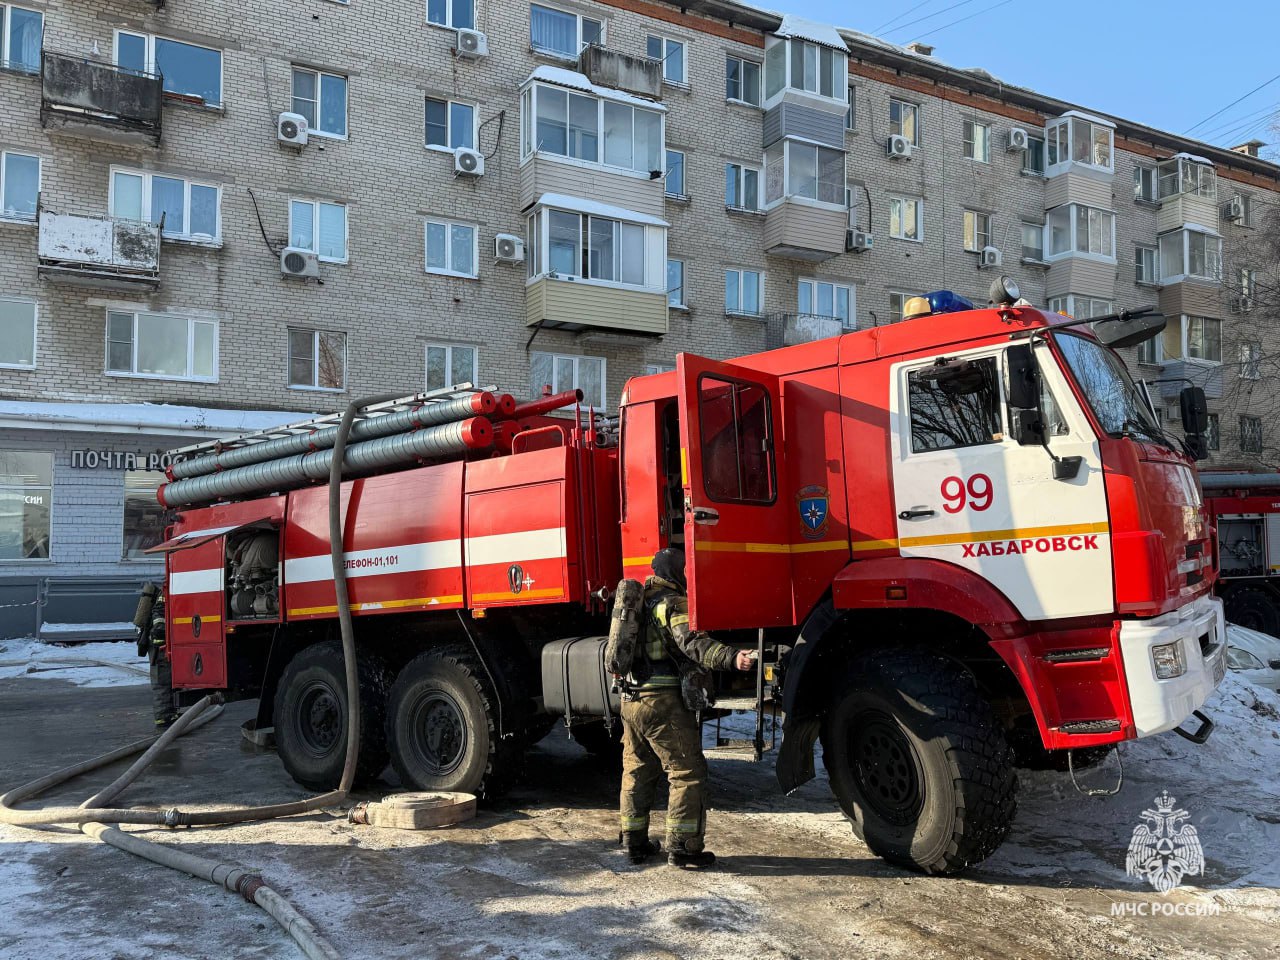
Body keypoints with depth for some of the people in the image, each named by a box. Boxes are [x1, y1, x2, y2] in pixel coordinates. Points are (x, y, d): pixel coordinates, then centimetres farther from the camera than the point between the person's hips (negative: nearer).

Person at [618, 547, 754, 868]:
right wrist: (731, 657, -42)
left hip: (631, 699, 9)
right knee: (688, 772, -1)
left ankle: (635, 842, 25)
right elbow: (691, 643, -30)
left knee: (637, 772, 17)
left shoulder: (640, 599, 17)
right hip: (664, 703, -9)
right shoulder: (672, 603, -11)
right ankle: (682, 847, 1)